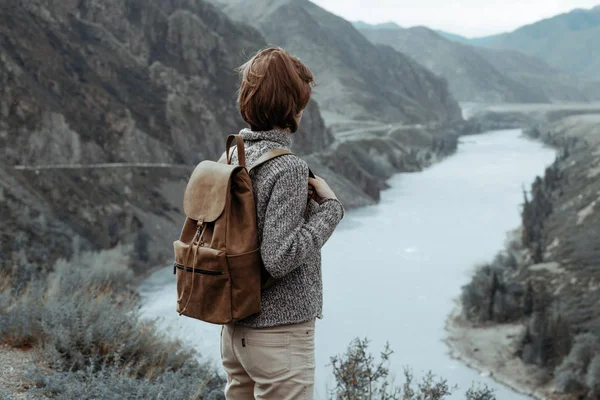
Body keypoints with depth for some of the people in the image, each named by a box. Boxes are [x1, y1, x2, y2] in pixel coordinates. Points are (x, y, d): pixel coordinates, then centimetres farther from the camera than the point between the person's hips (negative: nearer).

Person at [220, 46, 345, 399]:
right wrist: (330, 206, -15)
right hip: (279, 334, -8)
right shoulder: (288, 168, -19)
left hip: (236, 328, 8)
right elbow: (279, 258, -24)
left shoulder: (232, 156, 4)